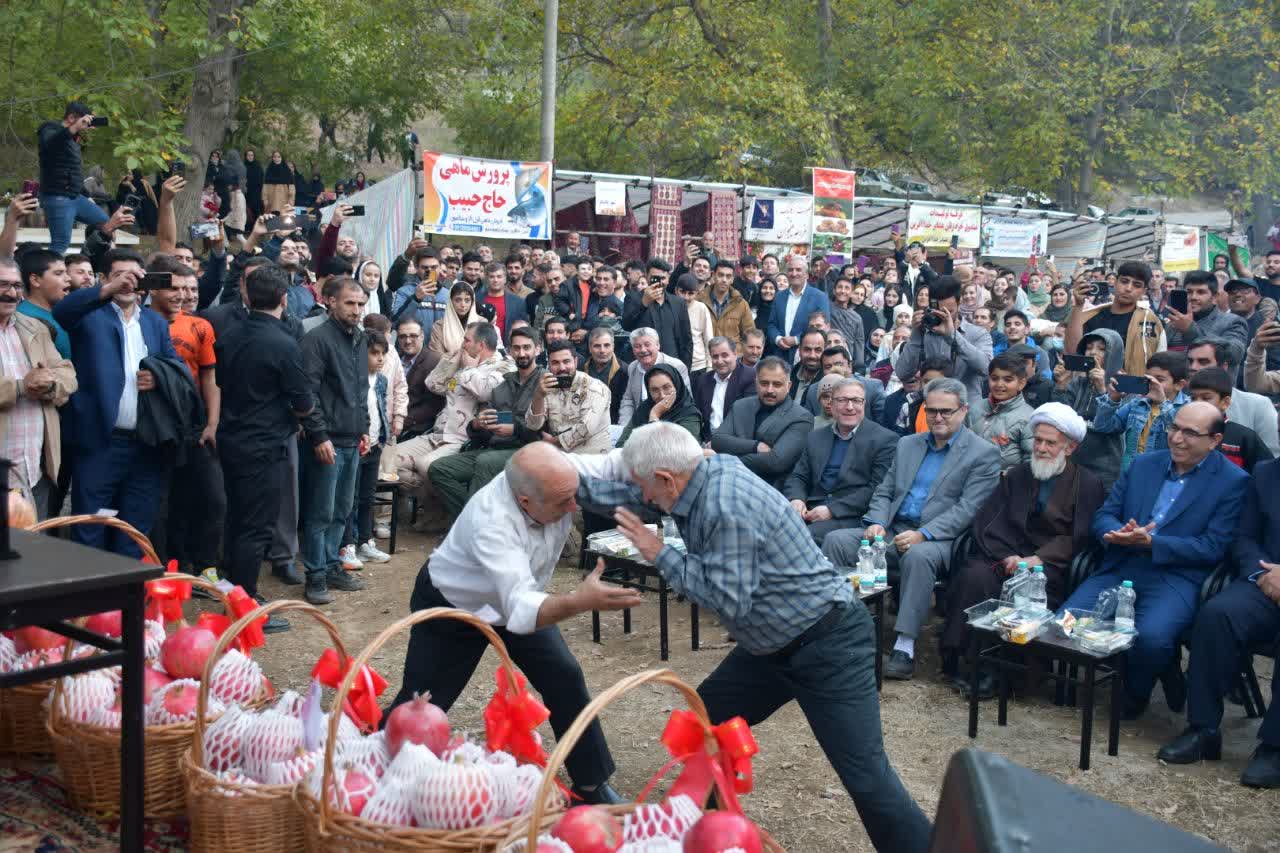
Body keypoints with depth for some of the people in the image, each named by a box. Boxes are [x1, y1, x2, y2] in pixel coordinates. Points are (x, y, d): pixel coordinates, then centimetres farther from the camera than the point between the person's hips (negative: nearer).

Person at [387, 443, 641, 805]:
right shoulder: (490, 521, -44)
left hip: (521, 597, 5)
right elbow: (520, 611, -52)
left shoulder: (562, 475, -29)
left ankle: (591, 786, 8)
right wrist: (580, 602, -69)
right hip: (453, 606, -5)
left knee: (566, 679, -7)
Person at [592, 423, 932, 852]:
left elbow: (729, 601, -25)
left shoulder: (727, 505, -28)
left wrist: (660, 554, -18)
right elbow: (622, 490, 14)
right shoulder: (707, 472, -1)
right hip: (773, 644, 10)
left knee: (865, 776, -11)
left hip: (827, 643, -10)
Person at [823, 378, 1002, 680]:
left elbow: (967, 509, -9)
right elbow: (883, 492, 19)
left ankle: (905, 647, -34)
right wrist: (877, 523, -3)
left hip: (939, 540, -5)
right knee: (836, 540, -17)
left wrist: (923, 534, -21)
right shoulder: (907, 444, 20)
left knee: (919, 556, -39)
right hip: (893, 531, 6)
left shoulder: (984, 454, 1)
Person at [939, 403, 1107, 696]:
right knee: (973, 576, -30)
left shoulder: (1089, 485, 11)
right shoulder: (1018, 474, 21)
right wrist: (1006, 558, -9)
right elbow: (986, 520, 9)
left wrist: (1037, 559, -14)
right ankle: (954, 658, -25)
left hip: (1048, 566, -3)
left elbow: (1078, 538, -1)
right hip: (1004, 557, 3)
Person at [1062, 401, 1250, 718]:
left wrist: (1149, 542, -17)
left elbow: (1213, 548, -7)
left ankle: (1135, 693, 2)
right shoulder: (1143, 464, 15)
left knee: (1151, 636, -33)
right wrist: (1117, 534, -12)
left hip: (1176, 578, -4)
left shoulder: (1232, 482, 1)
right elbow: (1104, 514, 14)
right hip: (1120, 569, 5)